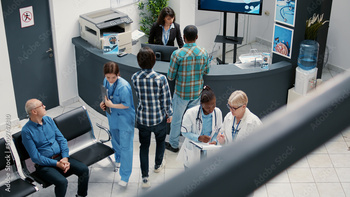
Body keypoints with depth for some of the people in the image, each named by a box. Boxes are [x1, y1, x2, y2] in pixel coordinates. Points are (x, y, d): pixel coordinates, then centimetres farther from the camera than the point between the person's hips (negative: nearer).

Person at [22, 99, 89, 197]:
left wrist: (65, 158, -9)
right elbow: (35, 157, -13)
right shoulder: (26, 131, -12)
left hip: (60, 157, 6)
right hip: (44, 165, -6)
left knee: (84, 169, -13)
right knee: (62, 182, -31)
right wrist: (57, 164, -18)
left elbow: (61, 139, 7)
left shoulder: (48, 119, 7)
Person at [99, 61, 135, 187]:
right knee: (115, 140, 28)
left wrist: (111, 105, -24)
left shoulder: (123, 86, -28)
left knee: (125, 146, -3)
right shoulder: (106, 81, -4)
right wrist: (104, 103, -6)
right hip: (113, 118, 8)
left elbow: (127, 105, -24)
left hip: (125, 120, -8)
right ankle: (118, 159, 56)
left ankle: (125, 176, 3)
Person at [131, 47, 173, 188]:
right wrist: (169, 114, 3)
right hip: (159, 118, -1)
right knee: (160, 141, 27)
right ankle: (158, 165, 51)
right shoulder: (161, 79, -24)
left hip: (142, 118, 2)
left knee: (144, 146, 16)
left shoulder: (135, 78, -14)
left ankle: (145, 178, 16)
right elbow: (166, 99, -13)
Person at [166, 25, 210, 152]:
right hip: (197, 92, 3)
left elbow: (170, 77, -12)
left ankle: (173, 144, 28)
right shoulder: (203, 53, -9)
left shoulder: (177, 54, -20)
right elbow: (206, 71, 6)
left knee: (176, 118, 14)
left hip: (181, 93, -3)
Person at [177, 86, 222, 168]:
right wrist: (199, 138, -29)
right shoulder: (191, 113, -21)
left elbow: (218, 130, 0)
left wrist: (215, 140, -20)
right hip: (193, 148, -2)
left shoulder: (218, 112, -12)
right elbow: (185, 132, -15)